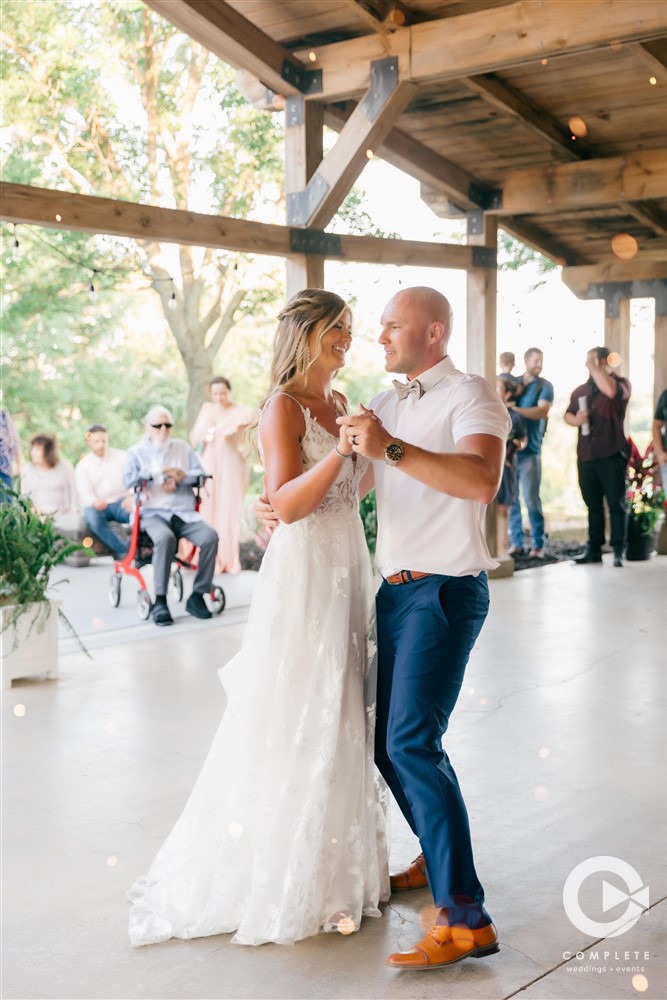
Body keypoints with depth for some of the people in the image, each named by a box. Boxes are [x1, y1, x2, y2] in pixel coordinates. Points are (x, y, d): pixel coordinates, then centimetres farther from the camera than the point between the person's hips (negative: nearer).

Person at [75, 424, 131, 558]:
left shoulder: (121, 457, 6)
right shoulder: (82, 466, 5)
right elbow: (85, 493, -6)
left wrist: (132, 496, -30)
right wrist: (95, 502, -32)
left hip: (120, 502, 0)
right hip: (97, 506, 0)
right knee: (91, 516, -37)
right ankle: (123, 551, -34)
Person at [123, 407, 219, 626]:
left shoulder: (183, 448, 21)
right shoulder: (136, 451, 14)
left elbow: (201, 474, 12)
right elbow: (128, 479, -3)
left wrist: (182, 475, -7)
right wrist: (155, 474, -8)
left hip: (184, 513, 3)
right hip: (153, 513, -3)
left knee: (210, 536, -27)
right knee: (165, 537, -38)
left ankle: (197, 596, -18)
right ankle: (159, 601, -31)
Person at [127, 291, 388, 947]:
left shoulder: (339, 403, 14)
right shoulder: (283, 405, -10)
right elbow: (287, 504, -22)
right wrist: (340, 451, -31)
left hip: (349, 566, 8)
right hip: (304, 570, -8)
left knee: (341, 716, 13)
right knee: (297, 724, -2)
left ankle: (335, 864, 27)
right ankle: (285, 877, 13)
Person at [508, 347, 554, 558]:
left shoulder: (545, 386, 4)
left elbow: (542, 411, -11)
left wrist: (515, 409, -21)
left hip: (529, 450, -3)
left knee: (531, 498, -6)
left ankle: (538, 544, 0)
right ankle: (516, 542, 9)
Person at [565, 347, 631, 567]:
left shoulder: (620, 384, -2)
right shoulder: (580, 390, 14)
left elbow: (611, 391, -26)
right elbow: (568, 413, 22)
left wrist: (593, 366, -19)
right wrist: (575, 420, -2)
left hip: (612, 455, -5)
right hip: (586, 456, 5)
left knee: (616, 504, -2)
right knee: (593, 505, 11)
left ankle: (618, 550, 2)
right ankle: (594, 549, 17)